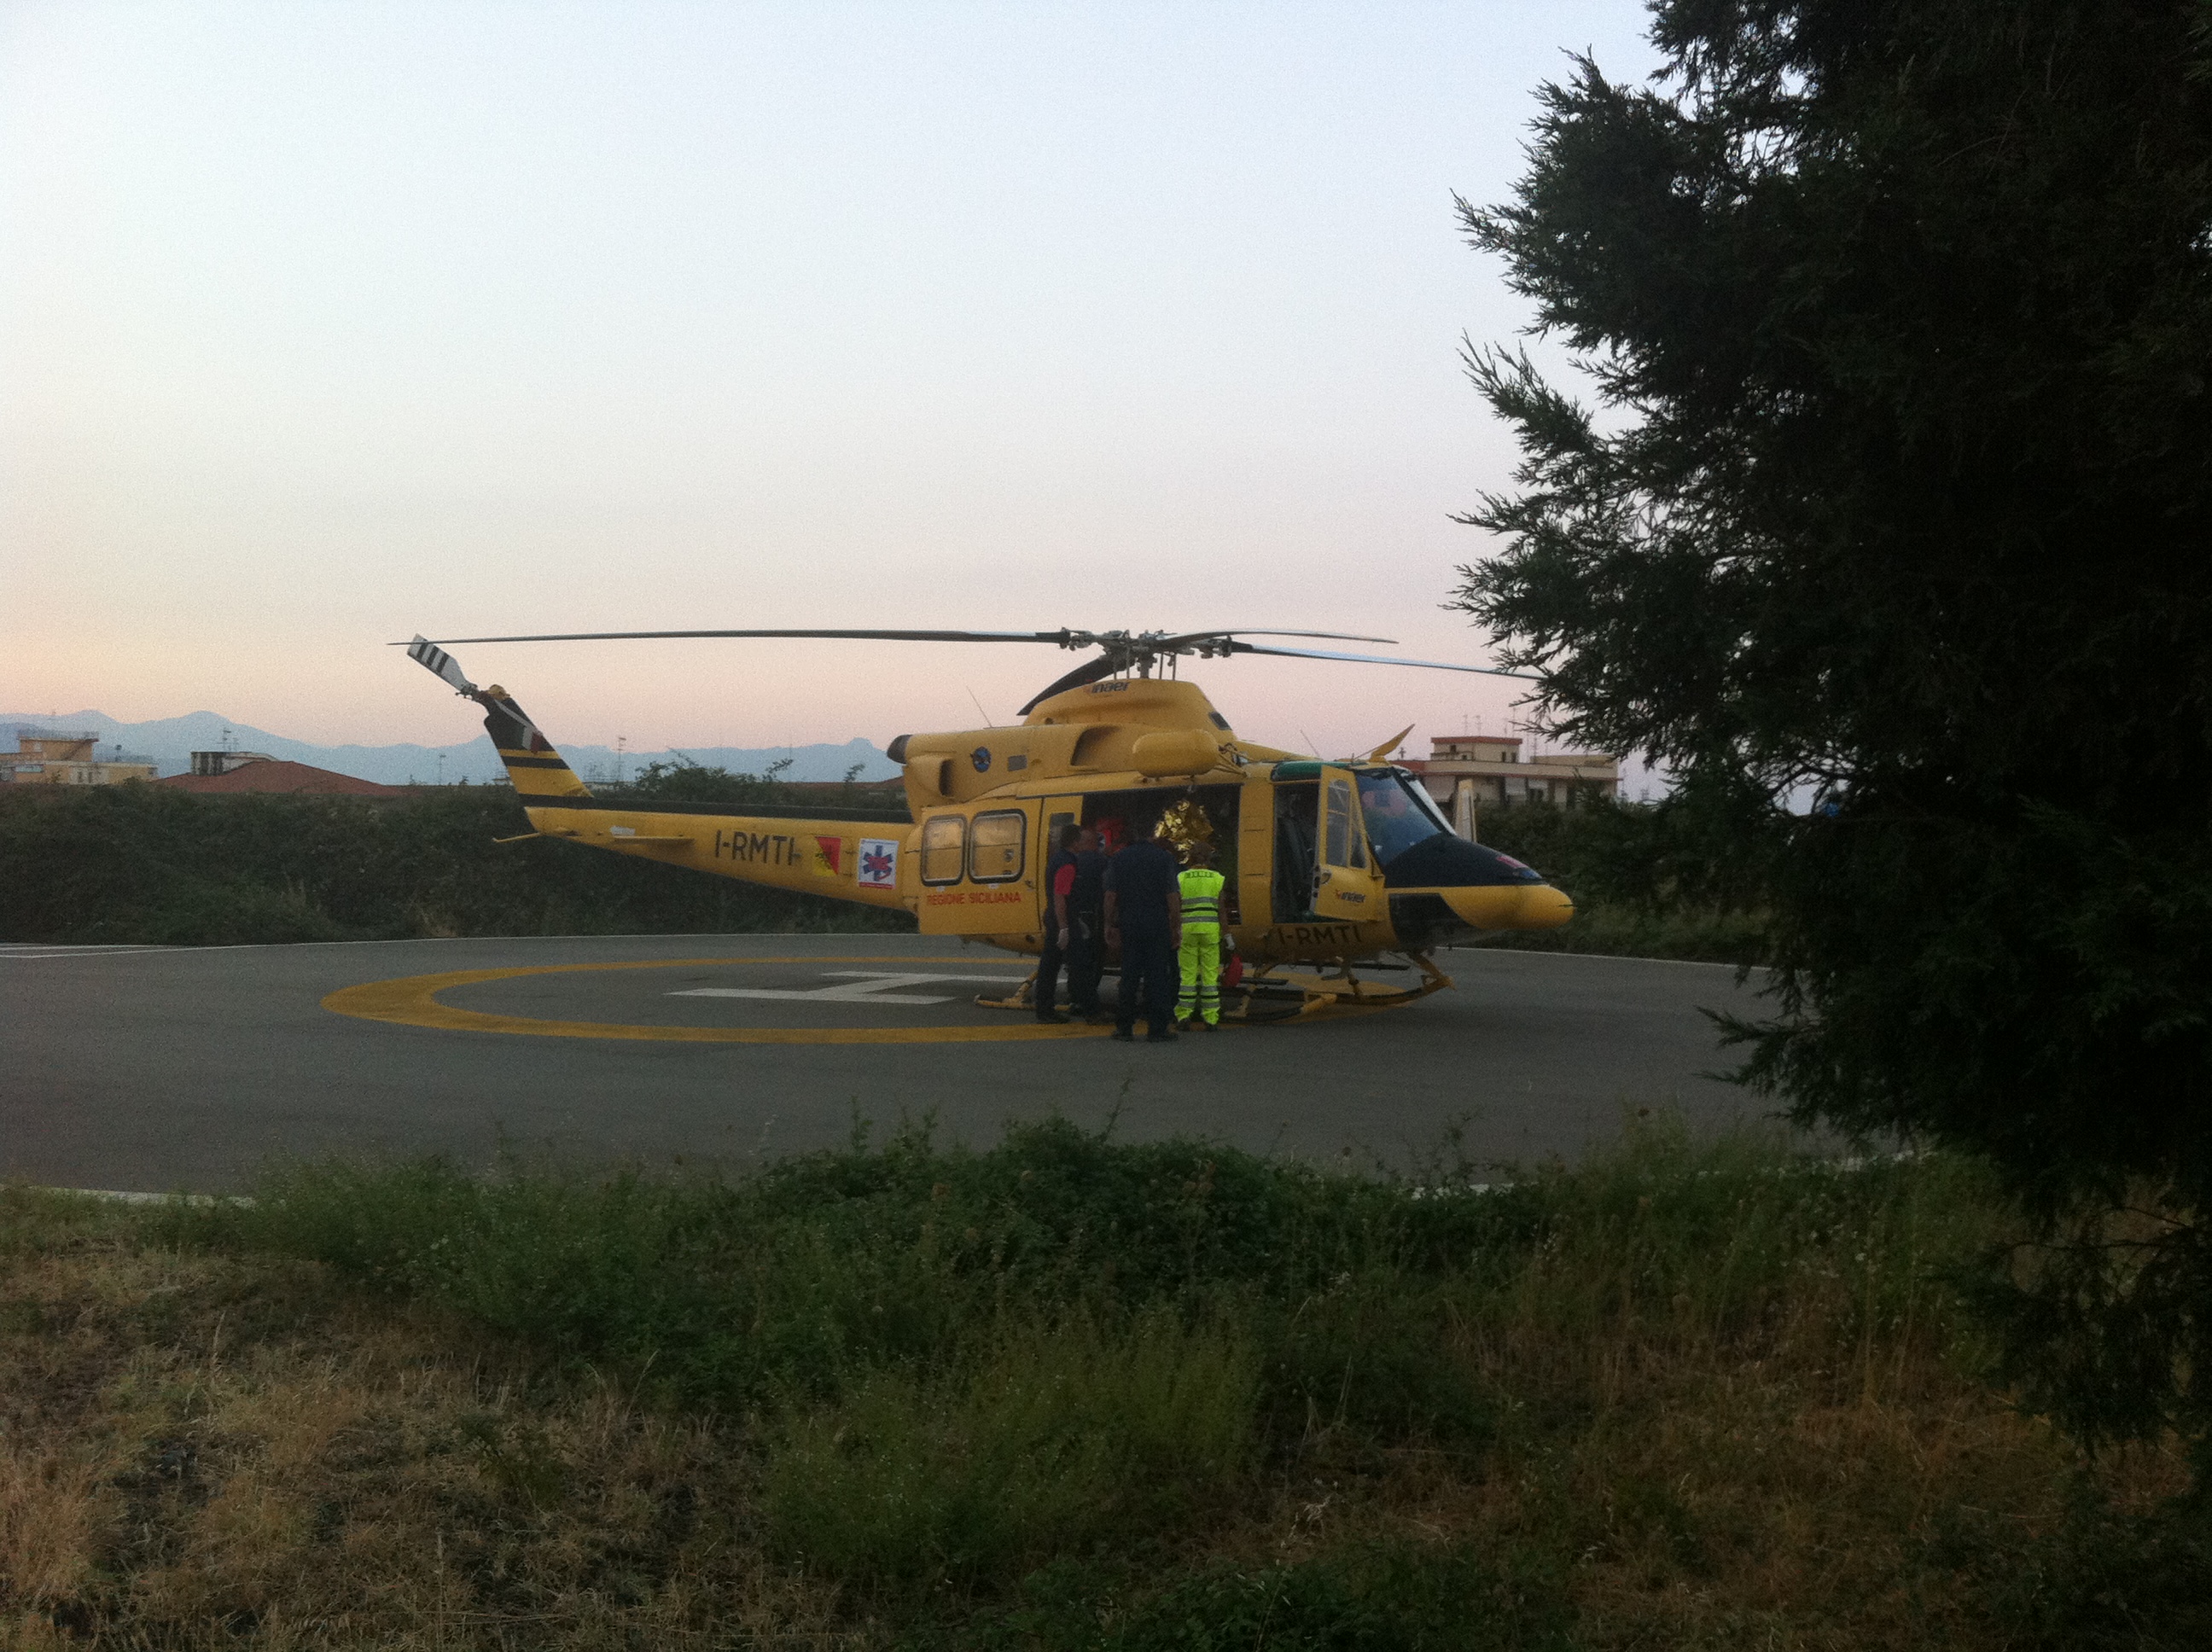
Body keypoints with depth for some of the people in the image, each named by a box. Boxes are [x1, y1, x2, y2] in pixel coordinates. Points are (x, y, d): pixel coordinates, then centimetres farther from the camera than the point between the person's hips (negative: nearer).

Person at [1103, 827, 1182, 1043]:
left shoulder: (1119, 859, 6)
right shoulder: (1165, 858, -2)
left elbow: (1110, 896, 3)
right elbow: (1172, 897, -7)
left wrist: (1110, 925, 9)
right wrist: (1176, 928, -2)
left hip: (1128, 925, 3)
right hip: (1157, 925, -3)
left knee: (1129, 976, 9)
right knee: (1157, 976, 2)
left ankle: (1124, 1027, 10)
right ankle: (1156, 1029, 2)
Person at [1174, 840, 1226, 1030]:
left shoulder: (1180, 879, 3)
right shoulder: (1218, 879, 5)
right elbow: (1222, 910, 2)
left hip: (1187, 929, 0)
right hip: (1210, 929, 0)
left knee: (1187, 973, 6)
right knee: (1210, 974, 3)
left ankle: (1183, 1015, 4)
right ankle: (1211, 1019, 2)